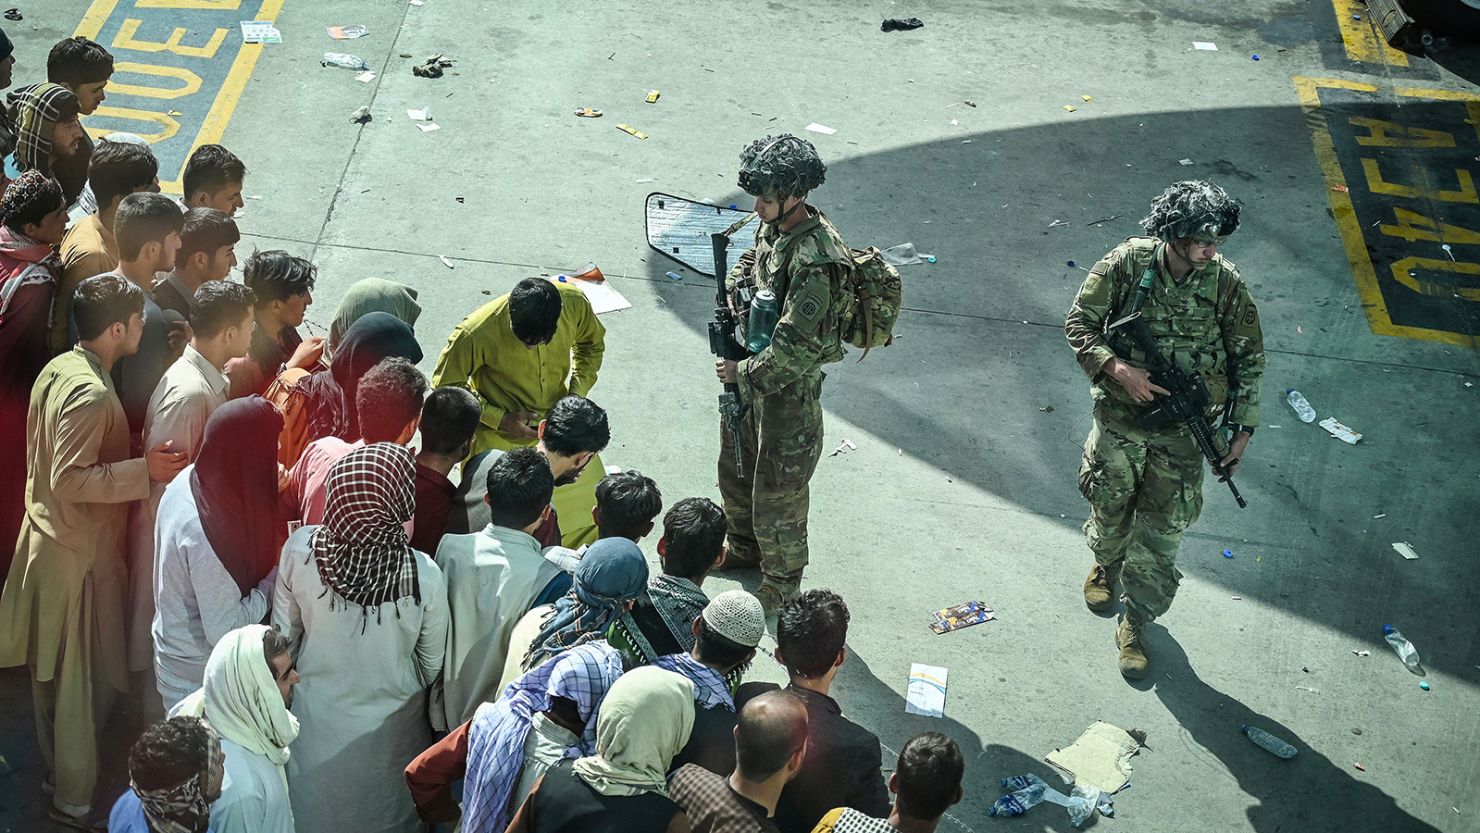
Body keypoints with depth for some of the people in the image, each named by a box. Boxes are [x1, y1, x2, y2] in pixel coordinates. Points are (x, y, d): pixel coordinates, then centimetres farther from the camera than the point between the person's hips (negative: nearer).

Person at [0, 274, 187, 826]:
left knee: (54, 670, 21)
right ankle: (76, 798, 16)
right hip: (80, 553, -9)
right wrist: (143, 469, -26)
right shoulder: (92, 393, -26)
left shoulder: (58, 368, 3)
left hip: (46, 537, 9)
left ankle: (56, 769, 36)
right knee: (83, 680, 4)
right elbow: (70, 479, -28)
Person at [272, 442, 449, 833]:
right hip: (391, 726, -1)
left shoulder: (300, 550, -27)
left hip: (317, 716, 1)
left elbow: (284, 634, -10)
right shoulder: (424, 576, -31)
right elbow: (433, 664, -13)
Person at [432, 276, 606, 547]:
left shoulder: (574, 303, -20)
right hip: (501, 440, -3)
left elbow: (591, 345, 4)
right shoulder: (476, 333, -30)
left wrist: (575, 395, -10)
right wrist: (501, 420, -20)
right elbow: (446, 386, -13)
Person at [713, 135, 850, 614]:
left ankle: (781, 583, 28)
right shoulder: (774, 226, -4)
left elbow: (795, 349, -32)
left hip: (789, 388, -9)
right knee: (735, 466, 27)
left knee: (776, 490, 7)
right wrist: (736, 290, -2)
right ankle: (744, 548, 50)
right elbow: (749, 263, 19)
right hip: (751, 374, 9)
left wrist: (743, 373, -20)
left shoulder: (814, 261, -32)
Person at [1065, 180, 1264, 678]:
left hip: (1181, 431, 0)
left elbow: (1248, 359, -3)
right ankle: (1105, 566, 55)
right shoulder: (1127, 264, -17)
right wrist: (1118, 368, -23)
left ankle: (1136, 624, 23)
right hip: (1119, 417, 0)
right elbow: (1079, 324, -8)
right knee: (1110, 507, 22)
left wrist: (1243, 429, -3)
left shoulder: (1225, 282, -15)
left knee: (1161, 531, 5)